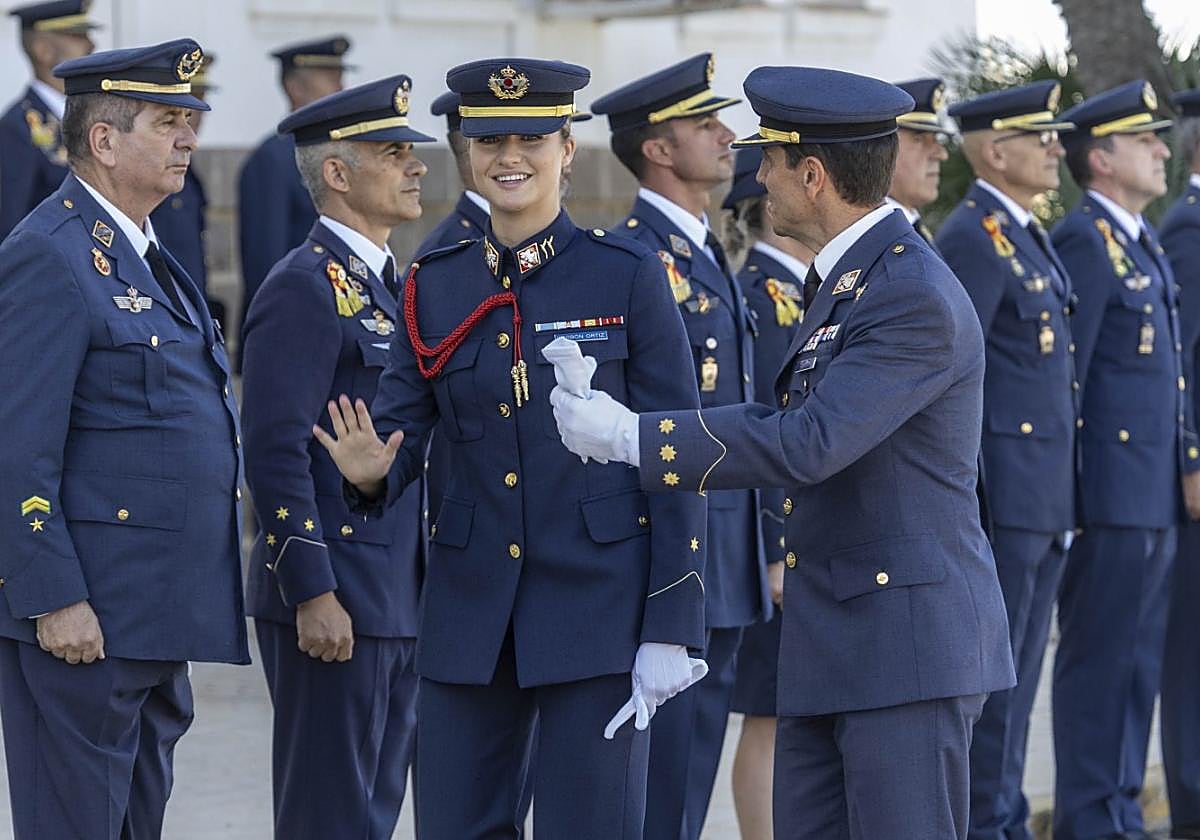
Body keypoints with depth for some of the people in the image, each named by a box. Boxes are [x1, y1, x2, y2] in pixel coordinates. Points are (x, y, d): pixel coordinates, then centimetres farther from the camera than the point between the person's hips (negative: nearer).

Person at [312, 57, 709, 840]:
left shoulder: (629, 276, -3)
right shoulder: (435, 286, 7)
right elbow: (401, 426, 7)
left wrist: (671, 631, -10)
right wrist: (373, 472, -19)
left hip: (598, 600, -3)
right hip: (470, 609, 4)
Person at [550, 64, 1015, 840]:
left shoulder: (916, 296, -19)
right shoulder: (844, 280, 14)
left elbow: (809, 443, -26)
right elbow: (796, 422, 19)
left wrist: (632, 437, -20)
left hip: (908, 641, -10)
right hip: (829, 643, 10)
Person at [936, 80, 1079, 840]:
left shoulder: (1028, 236, 16)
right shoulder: (975, 237, -13)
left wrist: (1066, 503, 18)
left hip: (1047, 504, 9)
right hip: (1003, 494, -9)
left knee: (1019, 672, 13)